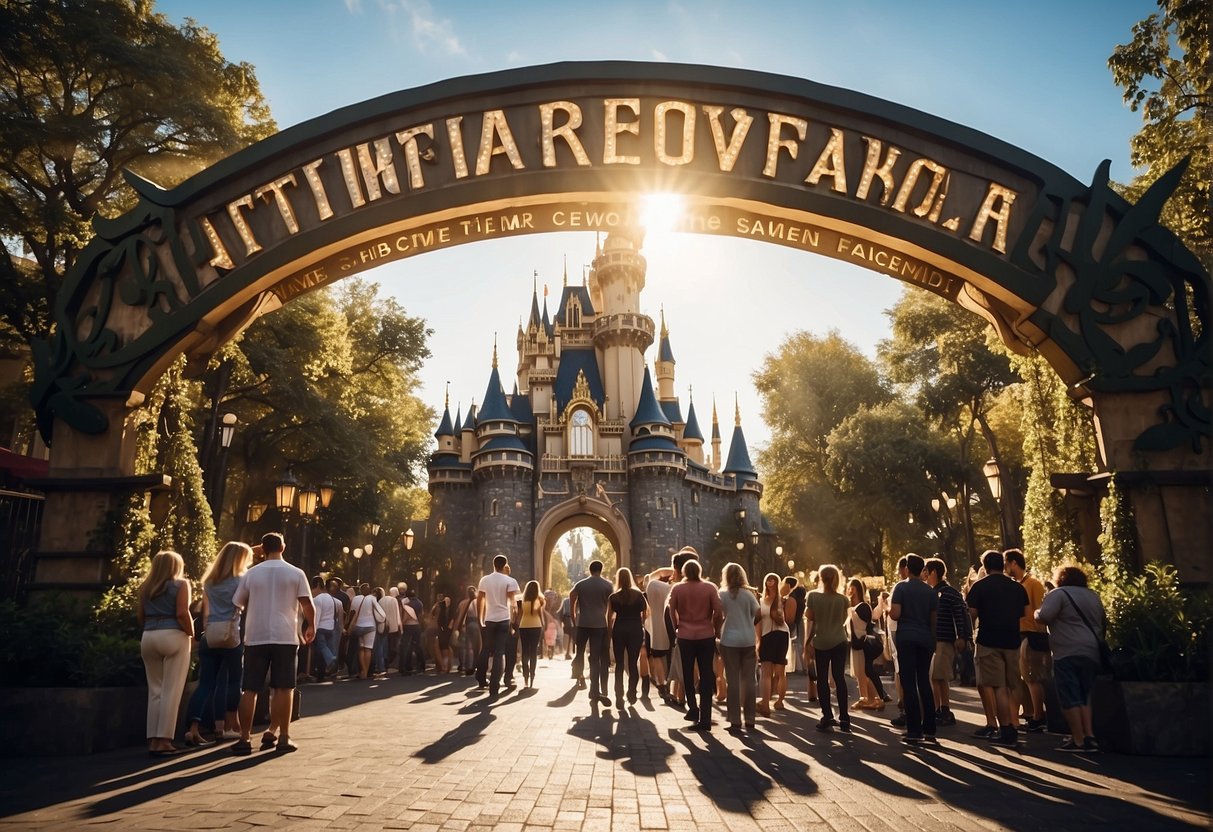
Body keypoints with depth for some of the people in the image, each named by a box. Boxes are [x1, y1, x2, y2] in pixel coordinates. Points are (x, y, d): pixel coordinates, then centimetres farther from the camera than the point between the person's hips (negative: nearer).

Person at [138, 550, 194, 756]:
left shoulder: (145, 587, 15)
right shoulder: (181, 584, -1)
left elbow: (140, 615, 10)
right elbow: (182, 613, -11)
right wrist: (191, 633, 1)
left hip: (148, 638, 5)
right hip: (173, 636, -5)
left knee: (155, 691, 11)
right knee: (171, 691, -2)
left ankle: (153, 739, 11)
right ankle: (163, 740, -4)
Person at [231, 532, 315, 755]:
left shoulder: (251, 574, 5)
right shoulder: (295, 573, 0)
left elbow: (238, 605, 10)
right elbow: (308, 605, -3)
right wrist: (311, 626, 13)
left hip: (255, 637, 2)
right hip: (285, 637, -1)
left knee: (250, 689, 8)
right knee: (283, 688, 4)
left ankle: (244, 738, 8)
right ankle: (283, 737, 5)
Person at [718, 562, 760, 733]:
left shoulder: (722, 594, -1)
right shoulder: (749, 594, 1)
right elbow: (758, 616, -2)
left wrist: (718, 632, 10)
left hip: (729, 641, -1)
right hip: (748, 641, 1)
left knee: (732, 681, 2)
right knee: (748, 680, 9)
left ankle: (735, 721, 1)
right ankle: (749, 719, 14)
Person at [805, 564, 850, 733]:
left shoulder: (813, 596, -8)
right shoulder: (842, 599, -3)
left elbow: (809, 619, -4)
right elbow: (843, 620, 4)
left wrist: (807, 642, 4)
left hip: (820, 642, -1)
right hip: (839, 642, 2)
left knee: (822, 679, 6)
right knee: (839, 678, 6)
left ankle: (827, 717, 4)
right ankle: (844, 718, 6)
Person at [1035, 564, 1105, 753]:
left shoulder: (1059, 594, -3)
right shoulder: (1094, 596, 19)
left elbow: (1043, 617, -15)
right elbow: (1104, 623, 26)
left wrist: (1037, 614, 5)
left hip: (1068, 653, -7)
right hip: (1092, 653, 7)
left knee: (1069, 698, -2)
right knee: (1084, 697, 15)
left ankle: (1078, 741, -3)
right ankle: (1089, 737, 8)